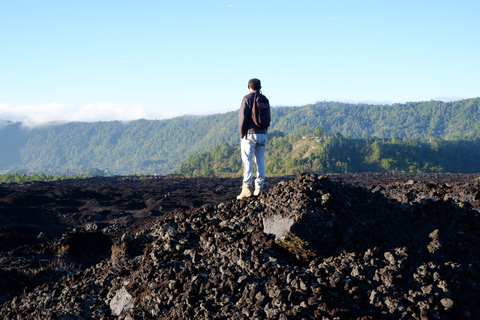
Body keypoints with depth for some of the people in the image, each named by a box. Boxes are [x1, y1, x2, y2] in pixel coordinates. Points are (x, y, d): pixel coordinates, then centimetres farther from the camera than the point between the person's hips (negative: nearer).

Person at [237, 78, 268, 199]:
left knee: (247, 160, -8)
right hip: (262, 134, 5)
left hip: (250, 134, -5)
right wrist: (263, 132, 17)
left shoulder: (247, 98, -6)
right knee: (260, 161, 9)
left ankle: (247, 186, -19)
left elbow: (243, 117, -12)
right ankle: (259, 187, 9)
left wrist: (242, 135, -4)